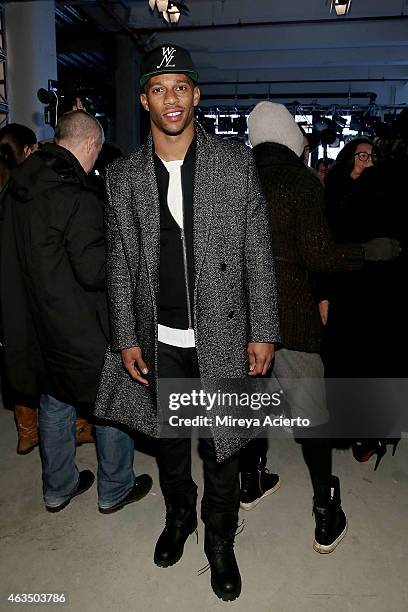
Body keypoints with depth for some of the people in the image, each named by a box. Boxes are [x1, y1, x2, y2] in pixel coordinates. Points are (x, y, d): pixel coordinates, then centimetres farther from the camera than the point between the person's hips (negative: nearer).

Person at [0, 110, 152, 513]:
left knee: (54, 403, 21)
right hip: (84, 328, -8)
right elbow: (93, 271, -24)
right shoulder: (78, 196, -22)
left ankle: (58, 488, 38)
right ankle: (115, 489, 29)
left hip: (36, 324, 8)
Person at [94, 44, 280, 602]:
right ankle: (179, 515, 49)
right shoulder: (123, 177, 2)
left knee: (221, 448, 12)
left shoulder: (237, 162, -3)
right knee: (169, 441, 20)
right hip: (159, 342, 2)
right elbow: (120, 264, 5)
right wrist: (127, 338, 2)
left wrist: (263, 332, -5)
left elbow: (258, 254, -3)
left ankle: (220, 540, 38)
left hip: (221, 337, -2)